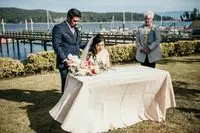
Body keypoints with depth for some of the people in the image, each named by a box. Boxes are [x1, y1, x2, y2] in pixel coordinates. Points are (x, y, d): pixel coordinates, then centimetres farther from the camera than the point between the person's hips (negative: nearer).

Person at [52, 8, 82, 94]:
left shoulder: (76, 30, 17)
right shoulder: (59, 28, -7)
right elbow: (56, 46, -12)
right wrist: (65, 60, -17)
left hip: (75, 62, 6)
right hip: (65, 63, -6)